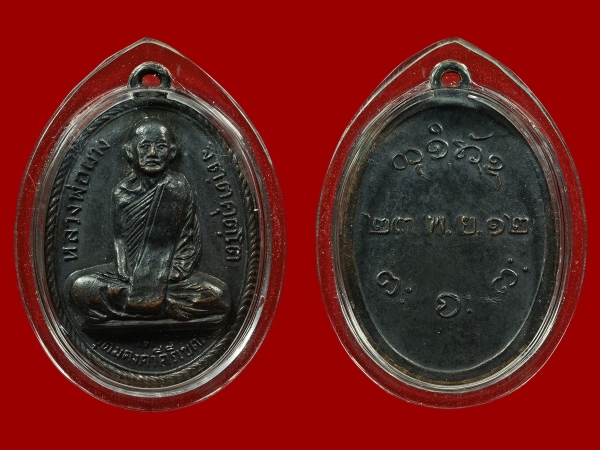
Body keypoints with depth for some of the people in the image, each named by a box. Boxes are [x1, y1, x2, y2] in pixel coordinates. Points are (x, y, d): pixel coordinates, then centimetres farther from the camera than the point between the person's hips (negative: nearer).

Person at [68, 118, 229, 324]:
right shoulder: (123, 191, 0)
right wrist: (125, 276, -15)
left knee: (217, 294, -27)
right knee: (78, 284, -21)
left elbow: (188, 240, -3)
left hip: (170, 273, 0)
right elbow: (120, 240, 1)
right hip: (132, 271, 1)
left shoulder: (179, 187, -3)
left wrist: (174, 273, -17)